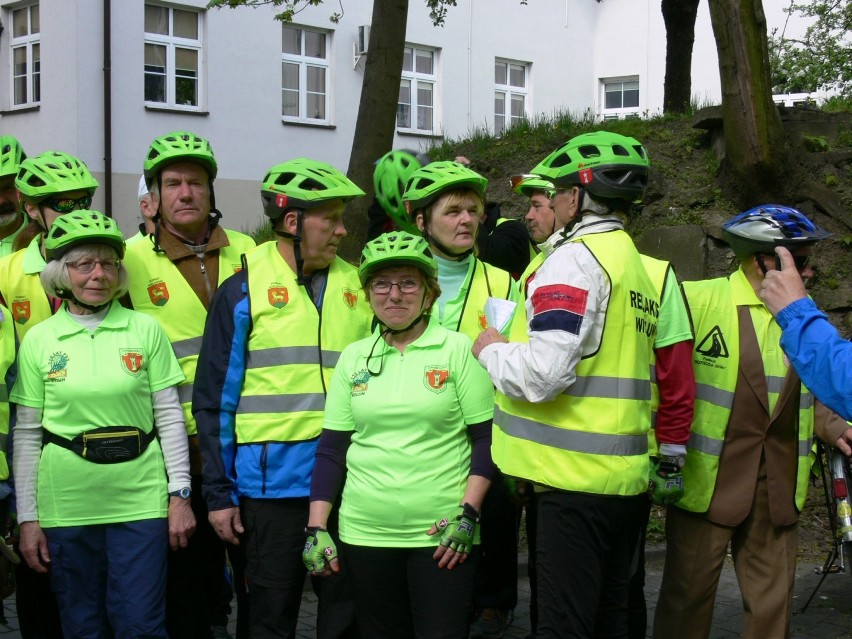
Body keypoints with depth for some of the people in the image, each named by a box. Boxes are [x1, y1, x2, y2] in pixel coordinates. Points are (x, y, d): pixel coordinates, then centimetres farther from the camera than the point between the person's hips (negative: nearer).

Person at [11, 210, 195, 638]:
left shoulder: (145, 331, 1)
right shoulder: (39, 340, 2)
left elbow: (170, 417, 3)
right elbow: (26, 434, 5)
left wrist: (179, 494, -1)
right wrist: (27, 517, 2)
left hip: (140, 501, -1)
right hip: (66, 506, 1)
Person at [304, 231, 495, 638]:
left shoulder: (458, 350, -1)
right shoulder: (353, 358, 8)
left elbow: (486, 438, -1)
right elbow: (331, 449, 9)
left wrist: (468, 513, -11)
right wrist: (316, 528, 3)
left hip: (441, 535, -3)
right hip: (364, 532, 3)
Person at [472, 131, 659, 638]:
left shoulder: (575, 259, -13)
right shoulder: (636, 265, 17)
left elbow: (541, 375, -22)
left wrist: (491, 349, -5)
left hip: (576, 479, -9)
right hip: (627, 479, 9)